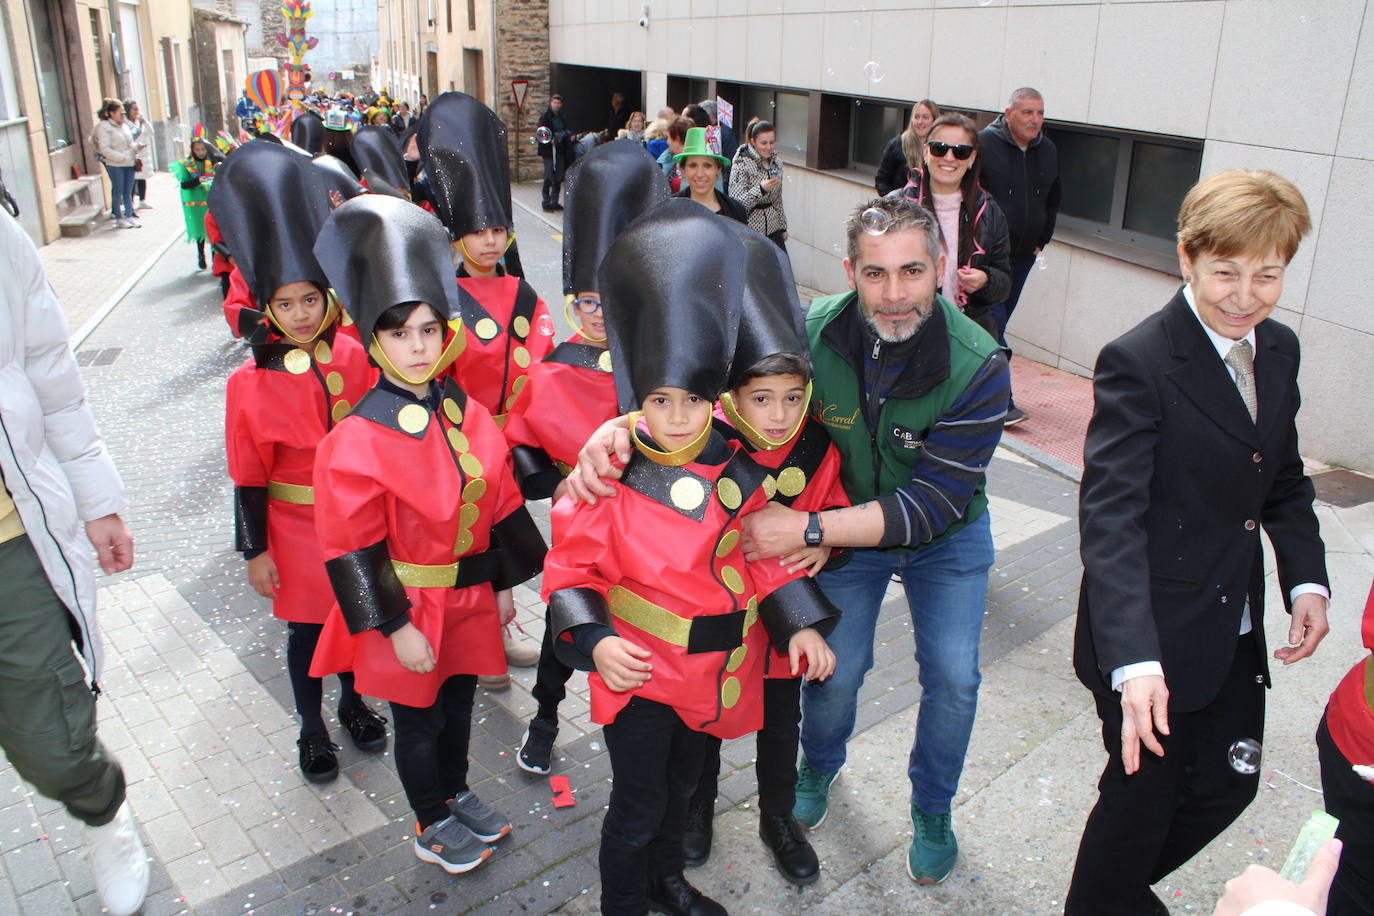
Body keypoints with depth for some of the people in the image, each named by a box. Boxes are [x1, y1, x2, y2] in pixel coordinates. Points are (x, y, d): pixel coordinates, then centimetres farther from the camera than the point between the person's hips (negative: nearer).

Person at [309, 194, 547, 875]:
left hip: (470, 598, 5)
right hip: (410, 607, -5)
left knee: (459, 702, 24)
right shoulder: (356, 441, -21)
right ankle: (433, 826, 38)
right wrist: (396, 626, -17)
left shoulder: (468, 413, -3)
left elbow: (499, 506, 5)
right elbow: (354, 549, -18)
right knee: (419, 720, 15)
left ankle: (456, 794, 49)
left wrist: (505, 584, 9)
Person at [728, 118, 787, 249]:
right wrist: (761, 189, -28)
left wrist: (783, 226, 20)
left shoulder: (777, 162, 8)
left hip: (772, 228, 6)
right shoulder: (742, 164, -11)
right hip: (750, 229, -6)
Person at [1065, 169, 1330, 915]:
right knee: (1145, 792, 10)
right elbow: (1110, 517, -29)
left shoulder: (1280, 350, 3)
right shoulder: (1137, 363, -21)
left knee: (1228, 786, 18)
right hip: (1154, 633, -7)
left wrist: (1307, 579, -2)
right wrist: (1134, 659, -38)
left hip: (1235, 631, 7)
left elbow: (1284, 481, 14)